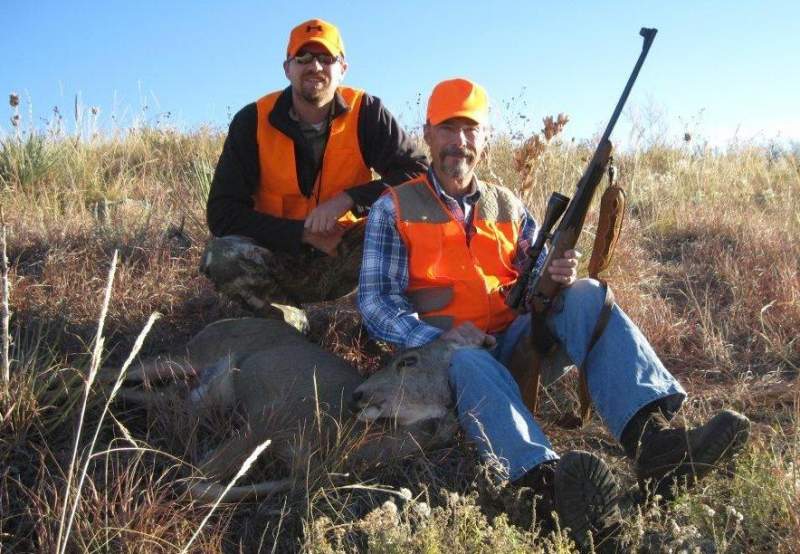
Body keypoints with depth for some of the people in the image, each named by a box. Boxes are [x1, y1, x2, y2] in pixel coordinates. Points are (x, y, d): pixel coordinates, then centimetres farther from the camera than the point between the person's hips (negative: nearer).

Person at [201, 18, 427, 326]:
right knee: (222, 256, -30)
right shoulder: (254, 121, -9)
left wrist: (349, 199, -27)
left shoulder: (366, 112, -8)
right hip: (280, 259, 1)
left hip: (341, 260, 0)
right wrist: (304, 233, -21)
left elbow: (418, 174, -13)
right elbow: (222, 214, -12)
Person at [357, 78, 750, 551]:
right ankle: (548, 480, -64)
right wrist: (439, 338, -21)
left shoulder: (508, 207, 16)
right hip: (443, 354, -3)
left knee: (586, 295, -21)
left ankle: (653, 438, -40)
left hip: (514, 344, 4)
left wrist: (558, 276, -16)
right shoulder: (394, 210, 4)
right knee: (471, 364, -38)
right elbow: (376, 304, -4)